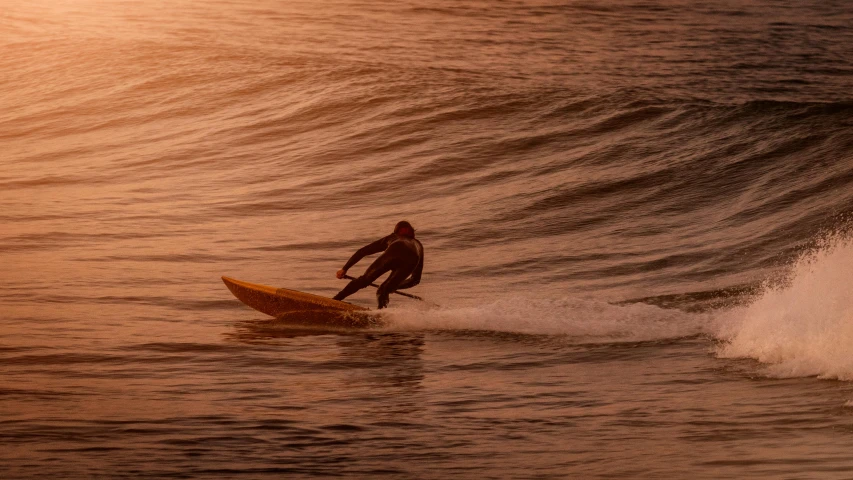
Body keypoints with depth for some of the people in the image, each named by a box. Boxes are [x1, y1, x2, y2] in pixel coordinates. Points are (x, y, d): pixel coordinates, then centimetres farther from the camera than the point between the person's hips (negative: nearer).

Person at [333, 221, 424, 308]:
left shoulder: (391, 238, 42)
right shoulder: (418, 245, 45)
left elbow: (362, 251, 38)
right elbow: (416, 279, 45)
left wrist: (345, 268, 42)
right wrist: (395, 286, 56)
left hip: (393, 255, -1)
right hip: (411, 261, 1)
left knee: (364, 280, 8)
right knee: (383, 291, 13)